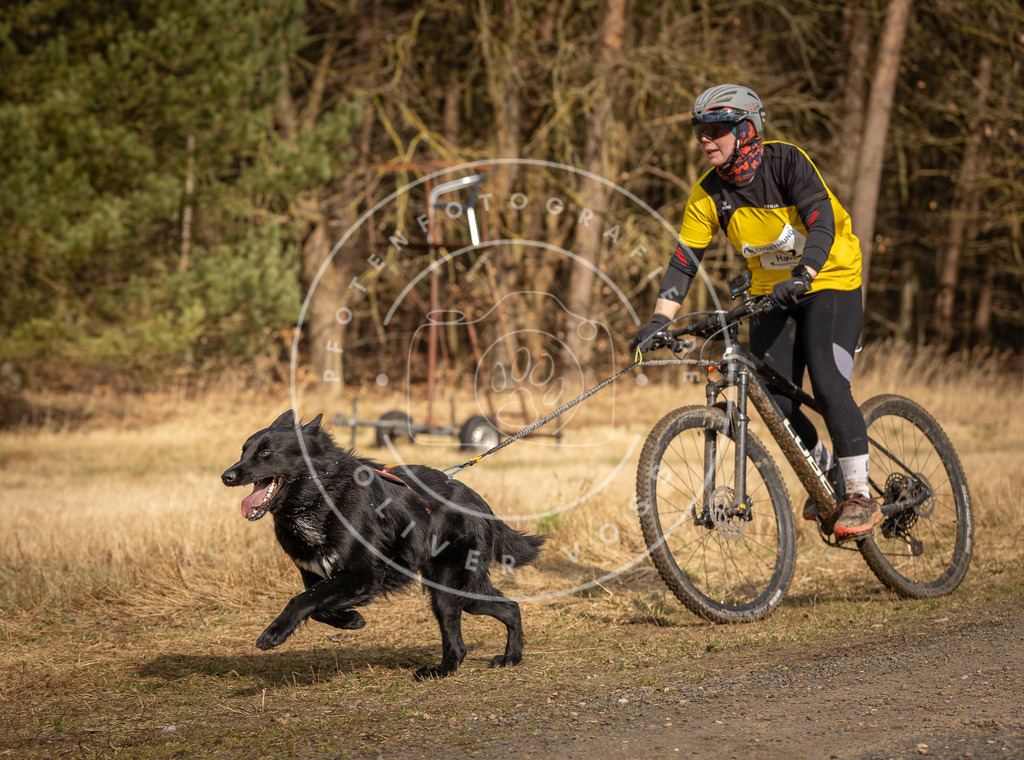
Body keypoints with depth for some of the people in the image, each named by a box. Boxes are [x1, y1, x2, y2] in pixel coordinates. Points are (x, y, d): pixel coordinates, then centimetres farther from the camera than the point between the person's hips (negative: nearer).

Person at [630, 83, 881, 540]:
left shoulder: (786, 162, -21)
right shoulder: (709, 194, -8)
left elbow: (822, 223, -31)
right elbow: (684, 259, -9)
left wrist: (802, 277, -47)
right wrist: (660, 321, -21)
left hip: (830, 281, -5)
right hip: (772, 292, 5)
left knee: (828, 384, -21)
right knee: (775, 401, -6)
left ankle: (860, 497, -10)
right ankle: (824, 472, 22)